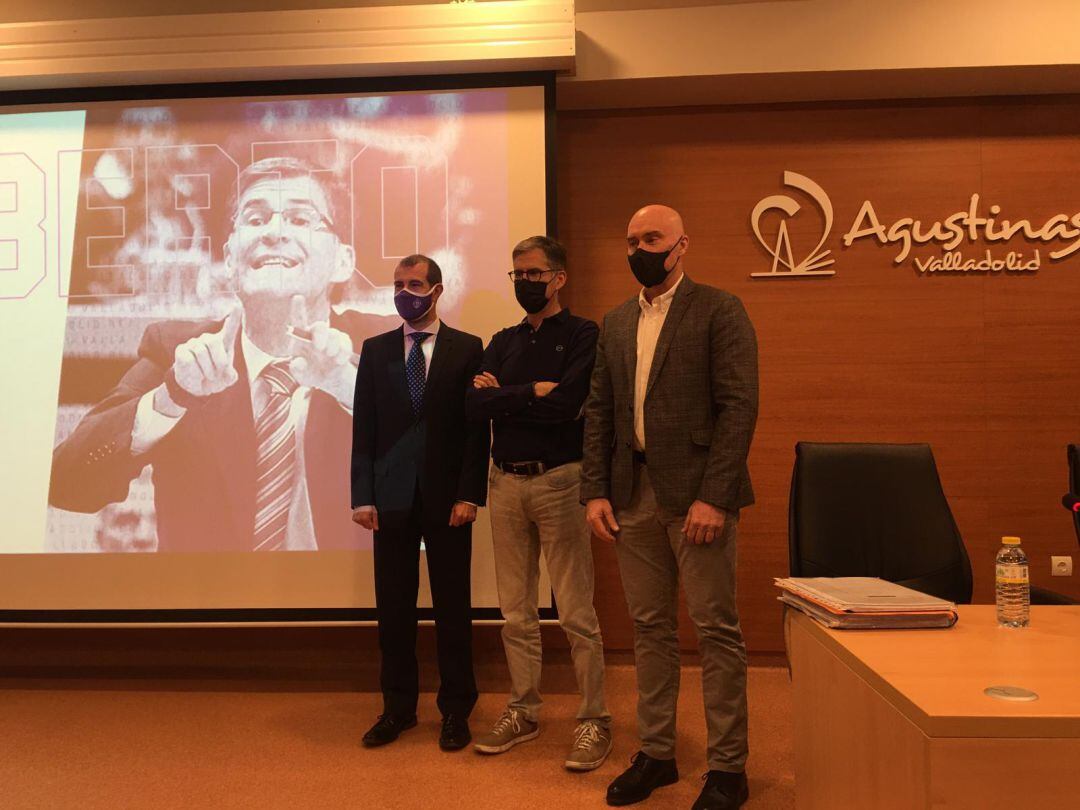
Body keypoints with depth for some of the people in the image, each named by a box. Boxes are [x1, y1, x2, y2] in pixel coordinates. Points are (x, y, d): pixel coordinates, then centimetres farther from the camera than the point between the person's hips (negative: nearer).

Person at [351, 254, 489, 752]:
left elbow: (477, 428, -2)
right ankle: (398, 707, 24)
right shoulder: (376, 350, 10)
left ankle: (455, 710, 20)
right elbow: (363, 428, 6)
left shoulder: (467, 349, 2)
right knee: (393, 608, 9)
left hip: (447, 496, -2)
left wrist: (469, 494, -9)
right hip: (391, 497, 2)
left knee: (452, 607, 7)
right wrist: (363, 496, -1)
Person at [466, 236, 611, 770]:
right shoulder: (503, 342, 15)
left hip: (558, 481, -5)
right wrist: (533, 393, -9)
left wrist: (503, 396, -6)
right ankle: (522, 712, 26)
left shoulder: (583, 336, -2)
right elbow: (476, 404, 1)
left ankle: (594, 719, 13)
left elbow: (566, 404, -18)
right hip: (505, 482, 5)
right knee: (516, 613, 13)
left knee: (576, 612, -1)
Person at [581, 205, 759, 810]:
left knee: (717, 630, 2)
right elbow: (599, 413, 14)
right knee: (651, 629, 13)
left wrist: (713, 496, -17)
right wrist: (596, 491, 5)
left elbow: (740, 406, -10)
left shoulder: (719, 310, -3)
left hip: (696, 492, -5)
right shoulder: (616, 323, 15)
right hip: (633, 495, 6)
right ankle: (656, 754, 26)